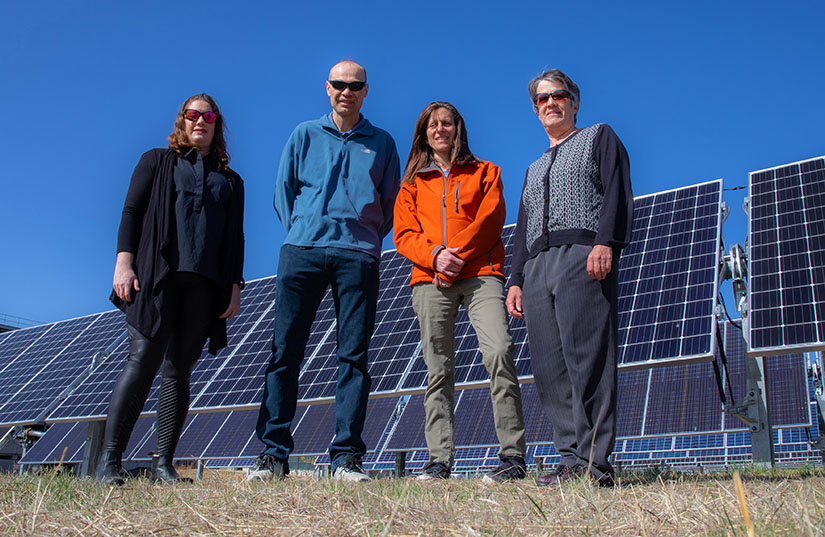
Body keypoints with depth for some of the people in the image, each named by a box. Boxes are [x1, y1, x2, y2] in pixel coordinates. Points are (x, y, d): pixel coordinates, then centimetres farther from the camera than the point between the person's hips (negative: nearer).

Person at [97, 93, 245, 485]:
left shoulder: (231, 181, 25)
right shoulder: (157, 161, 20)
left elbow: (235, 237, 19)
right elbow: (132, 212, 9)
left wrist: (235, 285, 7)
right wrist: (124, 261, -5)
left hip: (205, 284, 2)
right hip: (156, 275, -2)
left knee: (178, 371, -1)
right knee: (143, 360, -15)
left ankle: (163, 464, 1)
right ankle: (109, 461, -10)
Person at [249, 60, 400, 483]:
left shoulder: (381, 143, 18)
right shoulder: (305, 134, 18)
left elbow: (391, 202, 17)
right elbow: (283, 190, 16)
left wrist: (368, 240, 6)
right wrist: (299, 231, 6)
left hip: (358, 257, 0)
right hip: (302, 251, 1)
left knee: (353, 355, -4)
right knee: (285, 350, -5)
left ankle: (346, 456, -1)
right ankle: (273, 453, 0)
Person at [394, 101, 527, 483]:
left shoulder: (484, 172, 19)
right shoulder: (413, 183, 22)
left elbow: (490, 219, 3)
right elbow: (404, 233, 10)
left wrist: (456, 256, -10)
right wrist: (435, 256, -10)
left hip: (480, 273, -2)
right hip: (430, 281, 2)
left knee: (499, 352, -20)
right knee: (438, 370, -2)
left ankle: (513, 456, -16)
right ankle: (440, 460, 0)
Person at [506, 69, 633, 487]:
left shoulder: (599, 137, 17)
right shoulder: (534, 169, 33)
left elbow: (617, 190, 0)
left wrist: (605, 242, -16)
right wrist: (515, 279, 14)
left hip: (583, 255, -6)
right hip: (537, 267, 6)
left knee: (587, 359, -14)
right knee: (550, 369, -3)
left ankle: (595, 461, -13)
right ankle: (572, 459, 0)